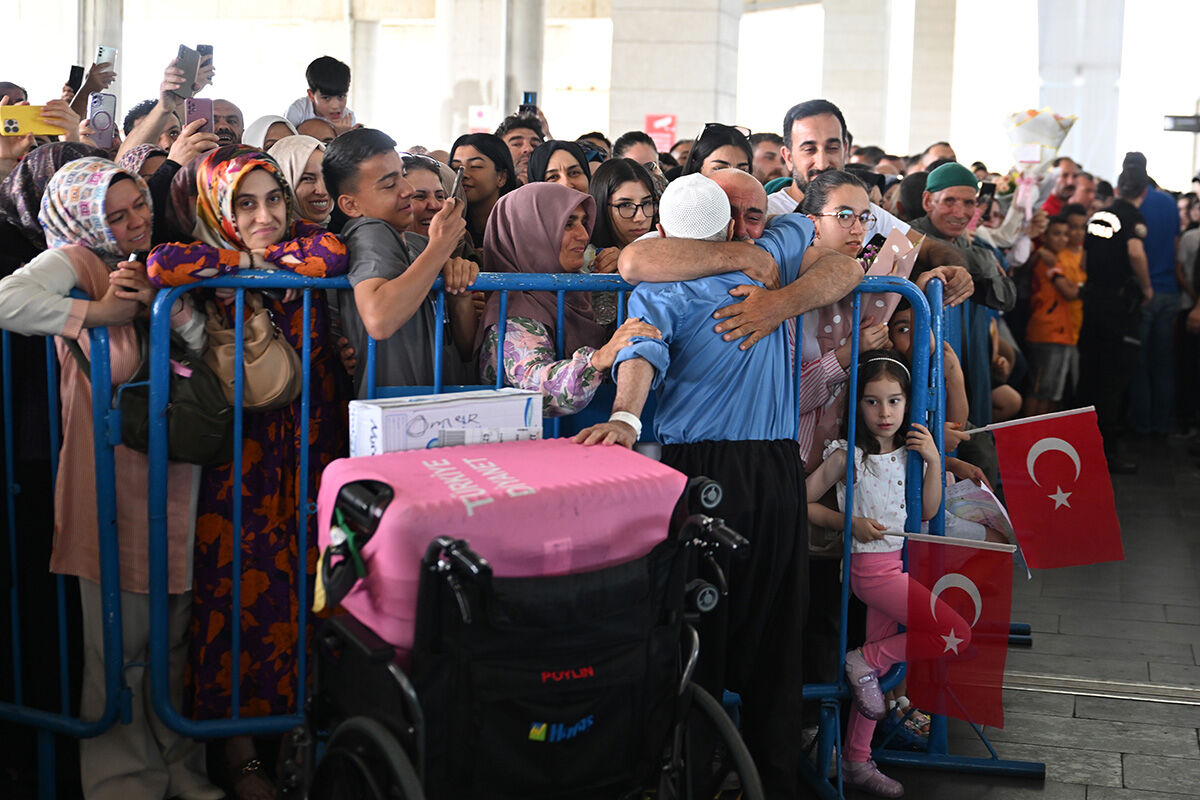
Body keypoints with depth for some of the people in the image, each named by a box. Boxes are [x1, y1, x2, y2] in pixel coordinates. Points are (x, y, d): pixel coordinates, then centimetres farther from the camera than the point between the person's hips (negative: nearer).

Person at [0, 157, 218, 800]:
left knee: (174, 634, 13)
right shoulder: (76, 263, -4)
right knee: (121, 644, 1)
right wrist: (96, 311, -18)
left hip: (175, 470, 5)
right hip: (113, 475, -5)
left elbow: (209, 349, 7)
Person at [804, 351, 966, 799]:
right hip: (871, 566, -7)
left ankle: (856, 761, 18)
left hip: (898, 564, 7)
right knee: (958, 634, -13)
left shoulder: (907, 451, 6)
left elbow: (927, 512, 8)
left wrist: (933, 461, -4)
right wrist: (850, 523, -17)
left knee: (879, 658, 10)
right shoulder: (847, 455, -11)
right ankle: (866, 662, 0)